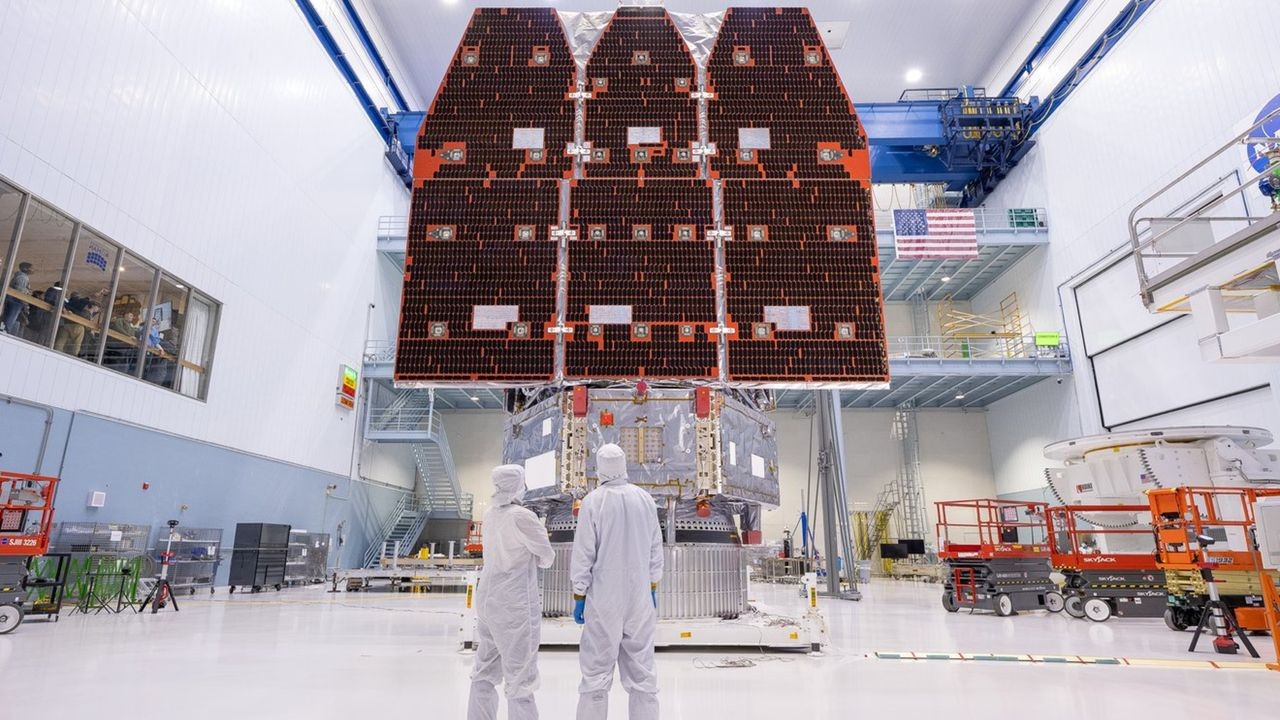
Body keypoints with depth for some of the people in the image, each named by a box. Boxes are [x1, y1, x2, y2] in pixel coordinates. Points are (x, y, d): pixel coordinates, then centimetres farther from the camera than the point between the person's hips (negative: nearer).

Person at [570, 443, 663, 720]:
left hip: (604, 596, -3)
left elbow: (583, 553, -8)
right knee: (642, 669, 12)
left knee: (597, 670, 5)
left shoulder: (593, 501, -10)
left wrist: (579, 596, 1)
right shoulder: (646, 499, 1)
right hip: (640, 595, 3)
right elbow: (656, 549, 7)